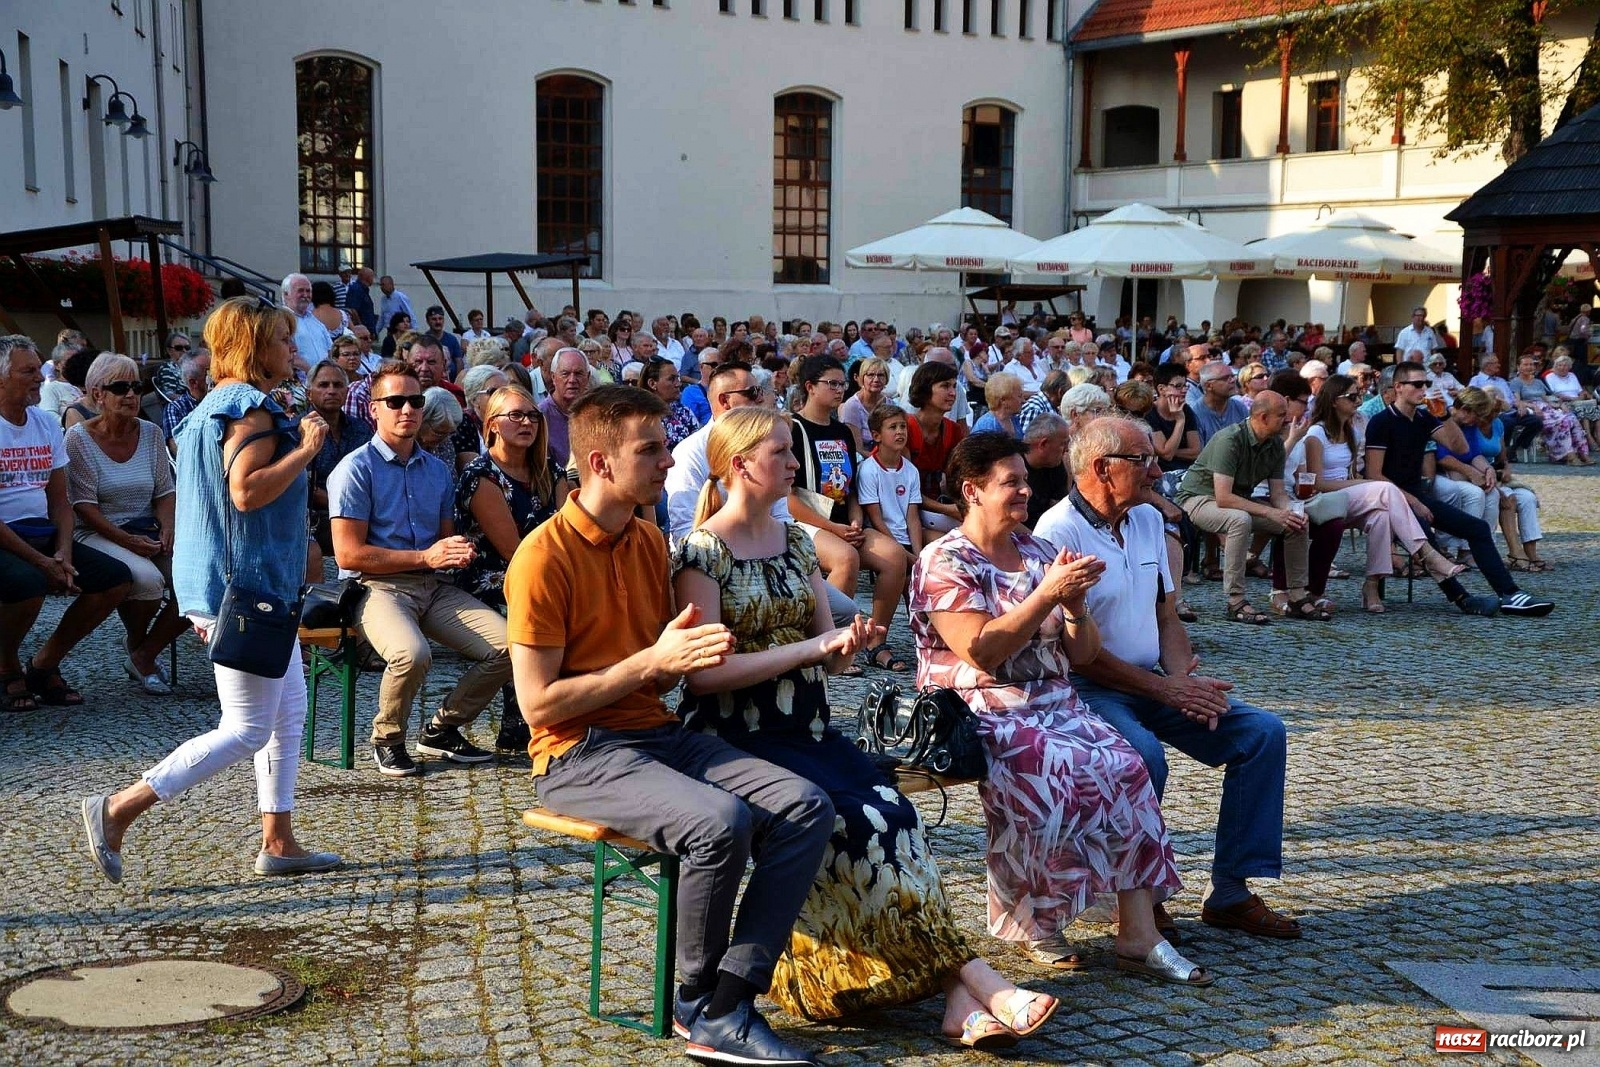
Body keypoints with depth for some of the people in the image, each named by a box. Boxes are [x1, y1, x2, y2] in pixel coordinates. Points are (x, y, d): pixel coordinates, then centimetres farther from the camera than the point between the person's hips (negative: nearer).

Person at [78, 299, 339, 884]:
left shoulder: (212, 407, 17)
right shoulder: (251, 407, -15)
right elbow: (247, 491, -27)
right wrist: (304, 450, -18)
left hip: (254, 588, 11)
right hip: (248, 587, -11)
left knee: (289, 715, 14)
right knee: (247, 730, -6)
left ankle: (278, 843, 18)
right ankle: (118, 809, -5)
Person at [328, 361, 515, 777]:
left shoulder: (439, 470, 16)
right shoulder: (355, 469, -4)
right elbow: (348, 554, -10)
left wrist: (459, 552, -1)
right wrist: (425, 557, -12)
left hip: (434, 587, 6)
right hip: (376, 586, -6)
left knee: (508, 647, -15)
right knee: (412, 654, -36)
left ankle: (442, 729, 8)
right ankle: (387, 740, -5)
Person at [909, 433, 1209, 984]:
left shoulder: (1039, 552, 16)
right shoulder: (944, 561, -3)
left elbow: (1083, 653, 14)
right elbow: (981, 653, -17)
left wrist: (1075, 604, -6)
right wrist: (1048, 593, -20)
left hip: (1055, 705, 6)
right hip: (980, 716, -6)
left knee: (1127, 768, -20)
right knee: (1060, 774, -31)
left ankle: (1139, 934, -22)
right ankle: (1032, 923, -11)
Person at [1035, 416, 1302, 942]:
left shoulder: (1148, 519, 12)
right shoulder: (1058, 533, -14)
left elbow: (1166, 617, 16)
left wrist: (1186, 679, -4)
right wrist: (1166, 689, -17)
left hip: (1155, 685, 8)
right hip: (1089, 690, -8)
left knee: (1263, 733, -5)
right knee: (1143, 756, -36)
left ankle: (1231, 892, -1)